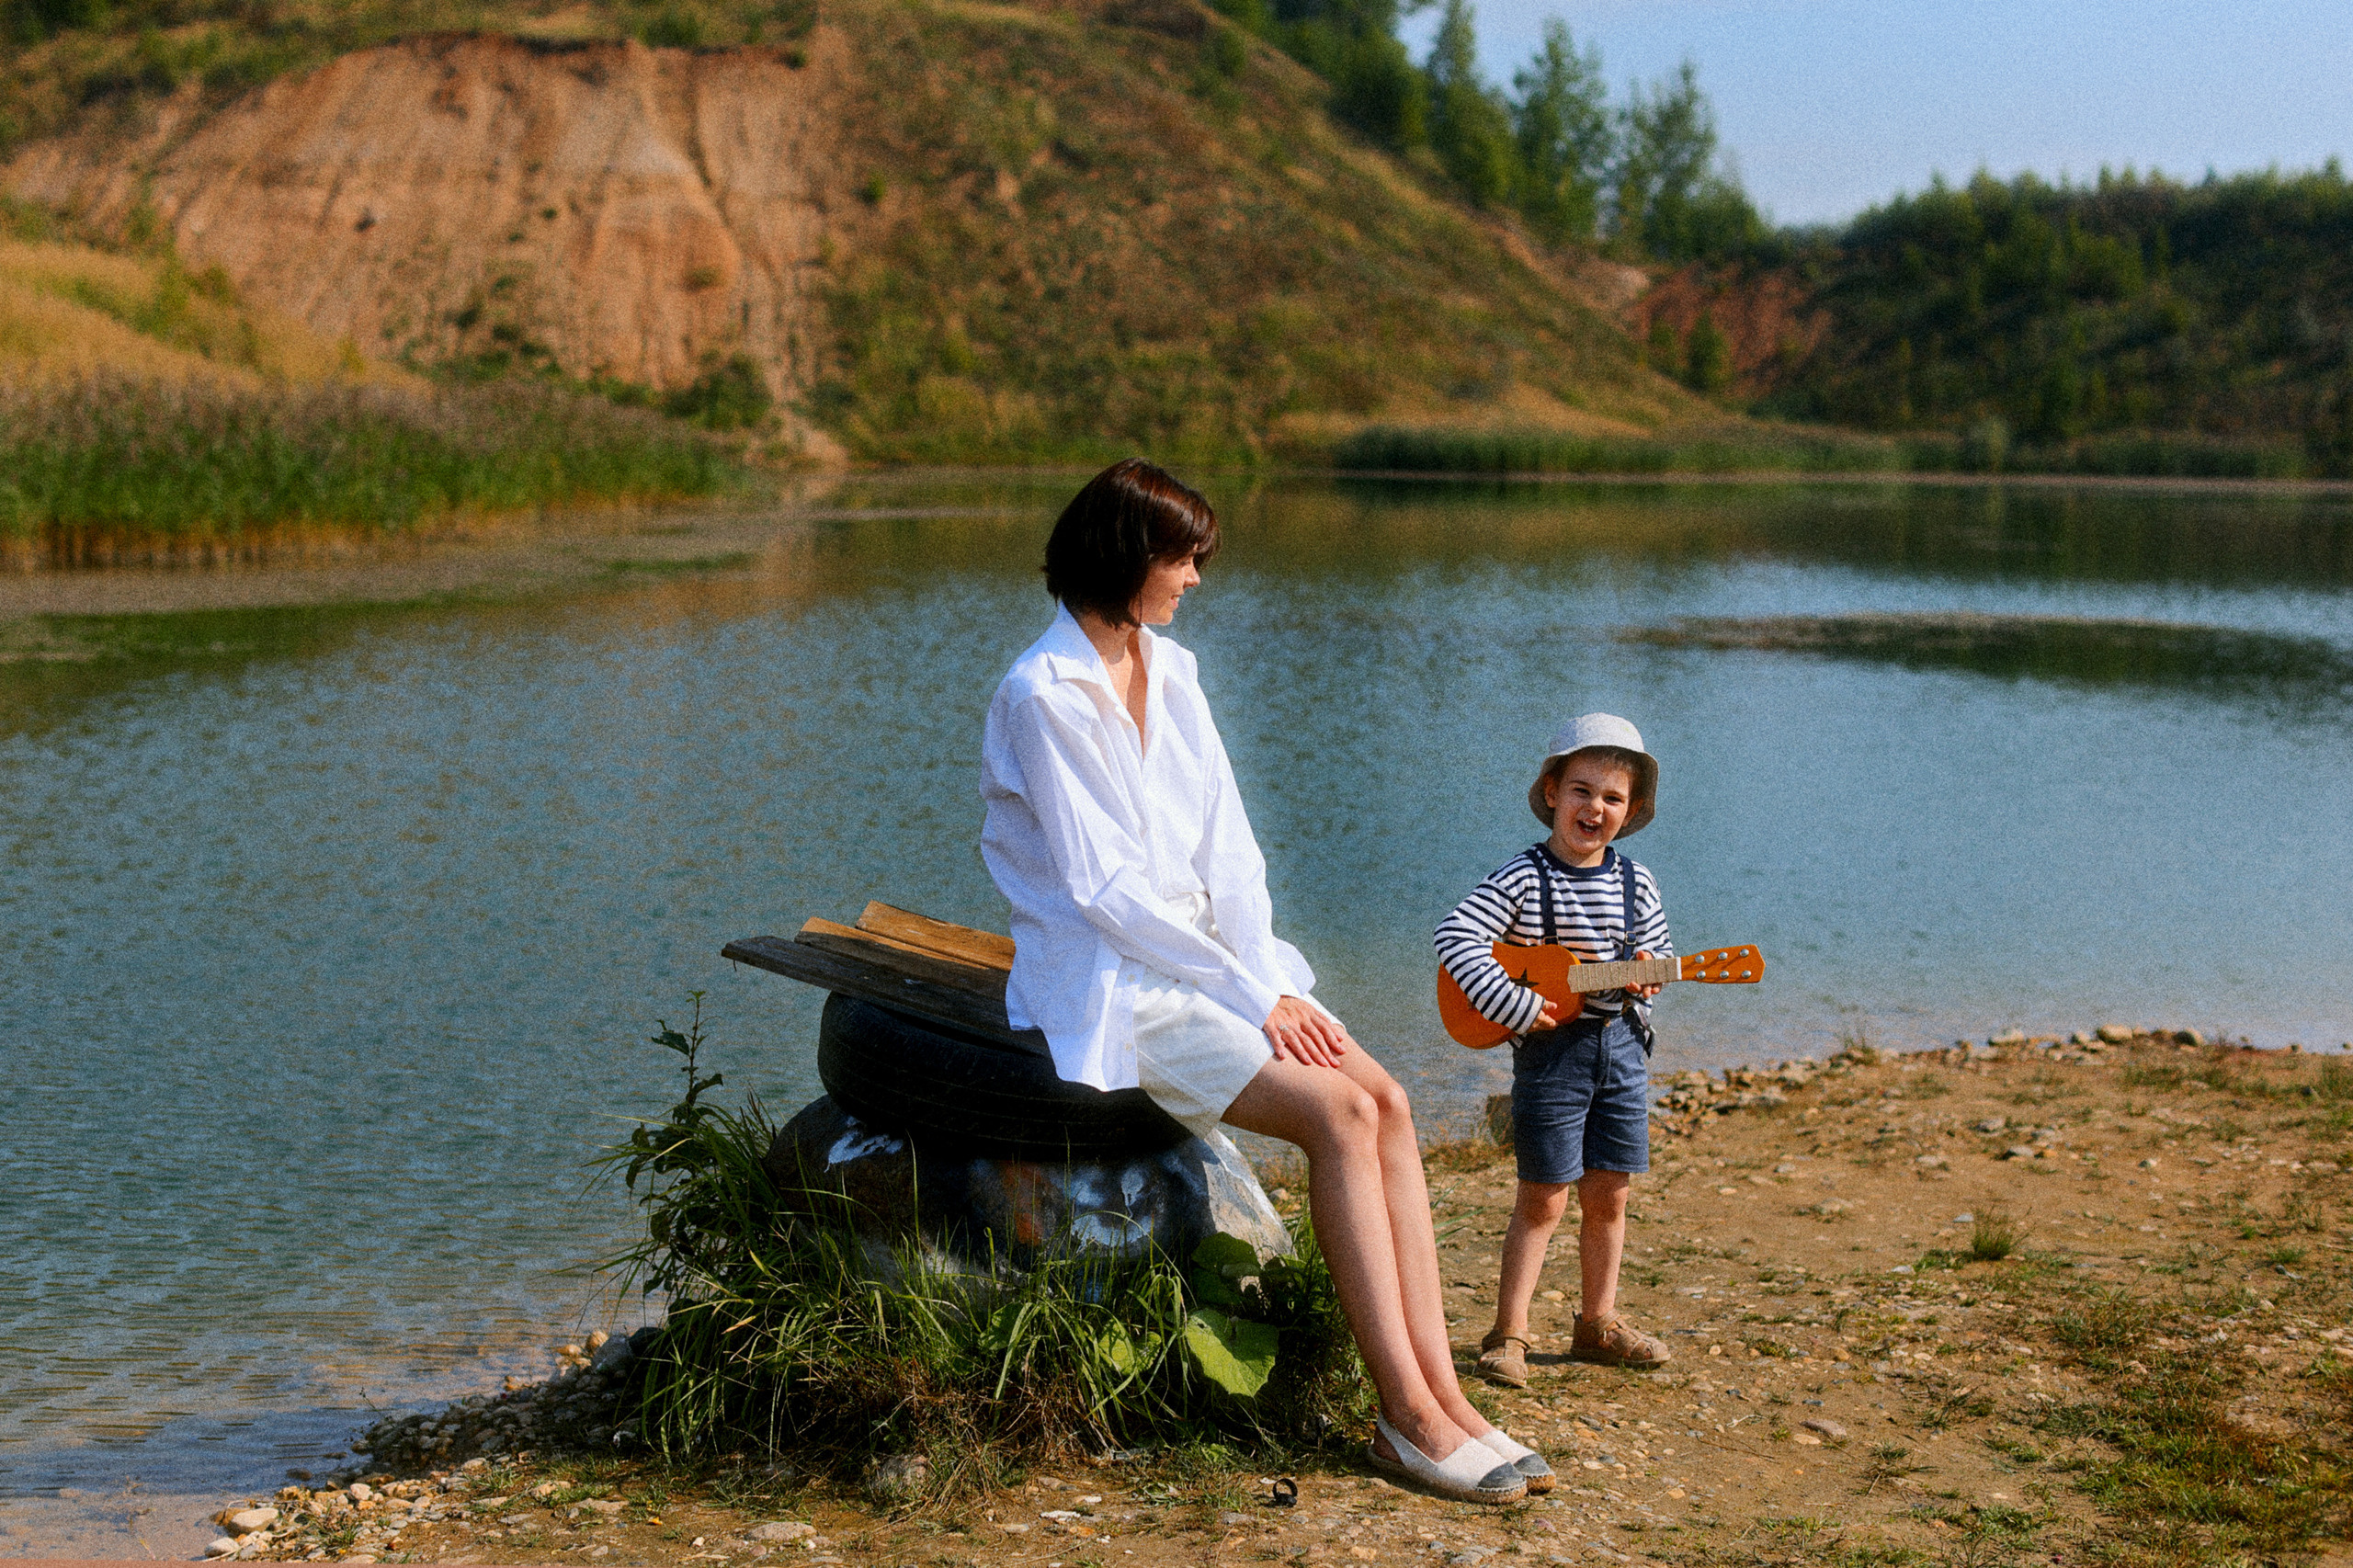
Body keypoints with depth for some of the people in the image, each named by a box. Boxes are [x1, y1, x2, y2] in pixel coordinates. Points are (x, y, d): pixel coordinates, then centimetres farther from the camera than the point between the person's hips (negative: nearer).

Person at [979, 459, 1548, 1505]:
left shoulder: (1171, 672, 12)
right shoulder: (1043, 696, -12)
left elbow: (1228, 849, 10)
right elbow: (1103, 889, -16)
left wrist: (1273, 985, -5)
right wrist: (1253, 998, -15)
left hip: (1209, 955, 7)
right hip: (1109, 987, -7)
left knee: (1385, 1101, -16)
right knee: (1339, 1114, -24)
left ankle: (1440, 1392, -18)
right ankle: (1407, 1414, -20)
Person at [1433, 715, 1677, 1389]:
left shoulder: (1635, 884, 5)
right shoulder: (1525, 878, -11)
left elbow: (1659, 949, 17)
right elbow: (1455, 935, -21)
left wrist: (1650, 973, -7)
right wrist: (1513, 1003, -26)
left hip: (1622, 1046, 5)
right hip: (1551, 1050, -5)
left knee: (1608, 1196, 12)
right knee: (1544, 1199, -3)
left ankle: (1598, 1322, 27)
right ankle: (1508, 1332, 6)